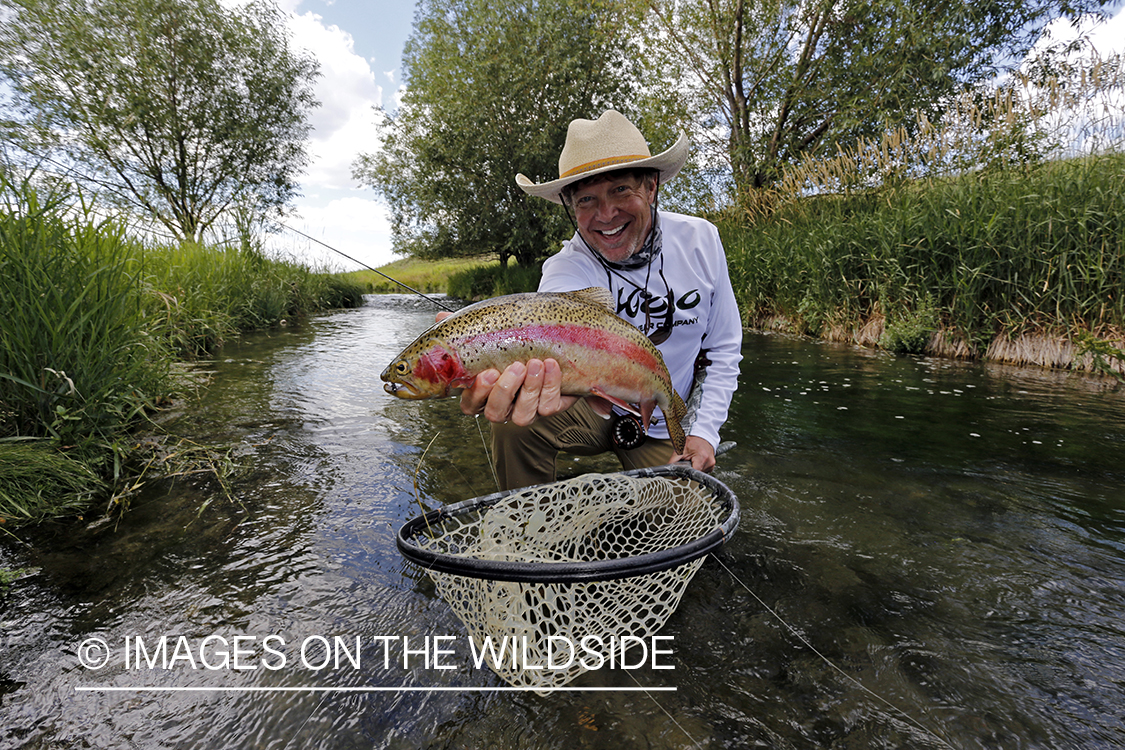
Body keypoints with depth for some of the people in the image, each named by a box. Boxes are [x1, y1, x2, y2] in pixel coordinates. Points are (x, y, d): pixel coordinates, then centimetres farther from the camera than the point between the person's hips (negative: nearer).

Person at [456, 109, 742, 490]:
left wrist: (705, 431, -11)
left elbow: (723, 348, -2)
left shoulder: (700, 240, -12)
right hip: (595, 408, -1)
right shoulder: (567, 269, -21)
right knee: (514, 425, -26)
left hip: (666, 430, 2)